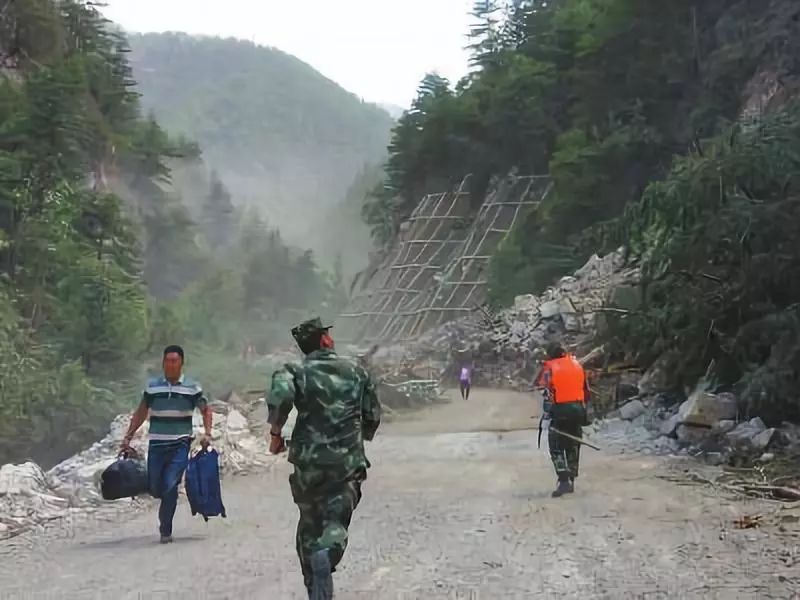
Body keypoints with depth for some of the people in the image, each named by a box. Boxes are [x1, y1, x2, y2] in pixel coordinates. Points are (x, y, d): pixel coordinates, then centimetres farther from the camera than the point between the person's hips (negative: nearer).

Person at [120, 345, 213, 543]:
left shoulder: (192, 387, 0)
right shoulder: (152, 386, 5)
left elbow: (206, 410, 10)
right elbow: (141, 413, 13)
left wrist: (207, 433, -3)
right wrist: (128, 437, 8)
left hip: (180, 445, -2)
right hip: (156, 445, 3)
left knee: (170, 485, -14)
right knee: (155, 488, 5)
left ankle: (165, 530, -1)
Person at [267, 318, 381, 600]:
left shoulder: (297, 372, 0)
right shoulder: (356, 371, 7)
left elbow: (280, 397, -22)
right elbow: (373, 414, 13)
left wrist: (275, 432, -9)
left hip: (308, 461, 0)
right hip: (347, 462, 0)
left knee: (309, 524, 16)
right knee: (336, 523, 1)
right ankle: (326, 555, -30)